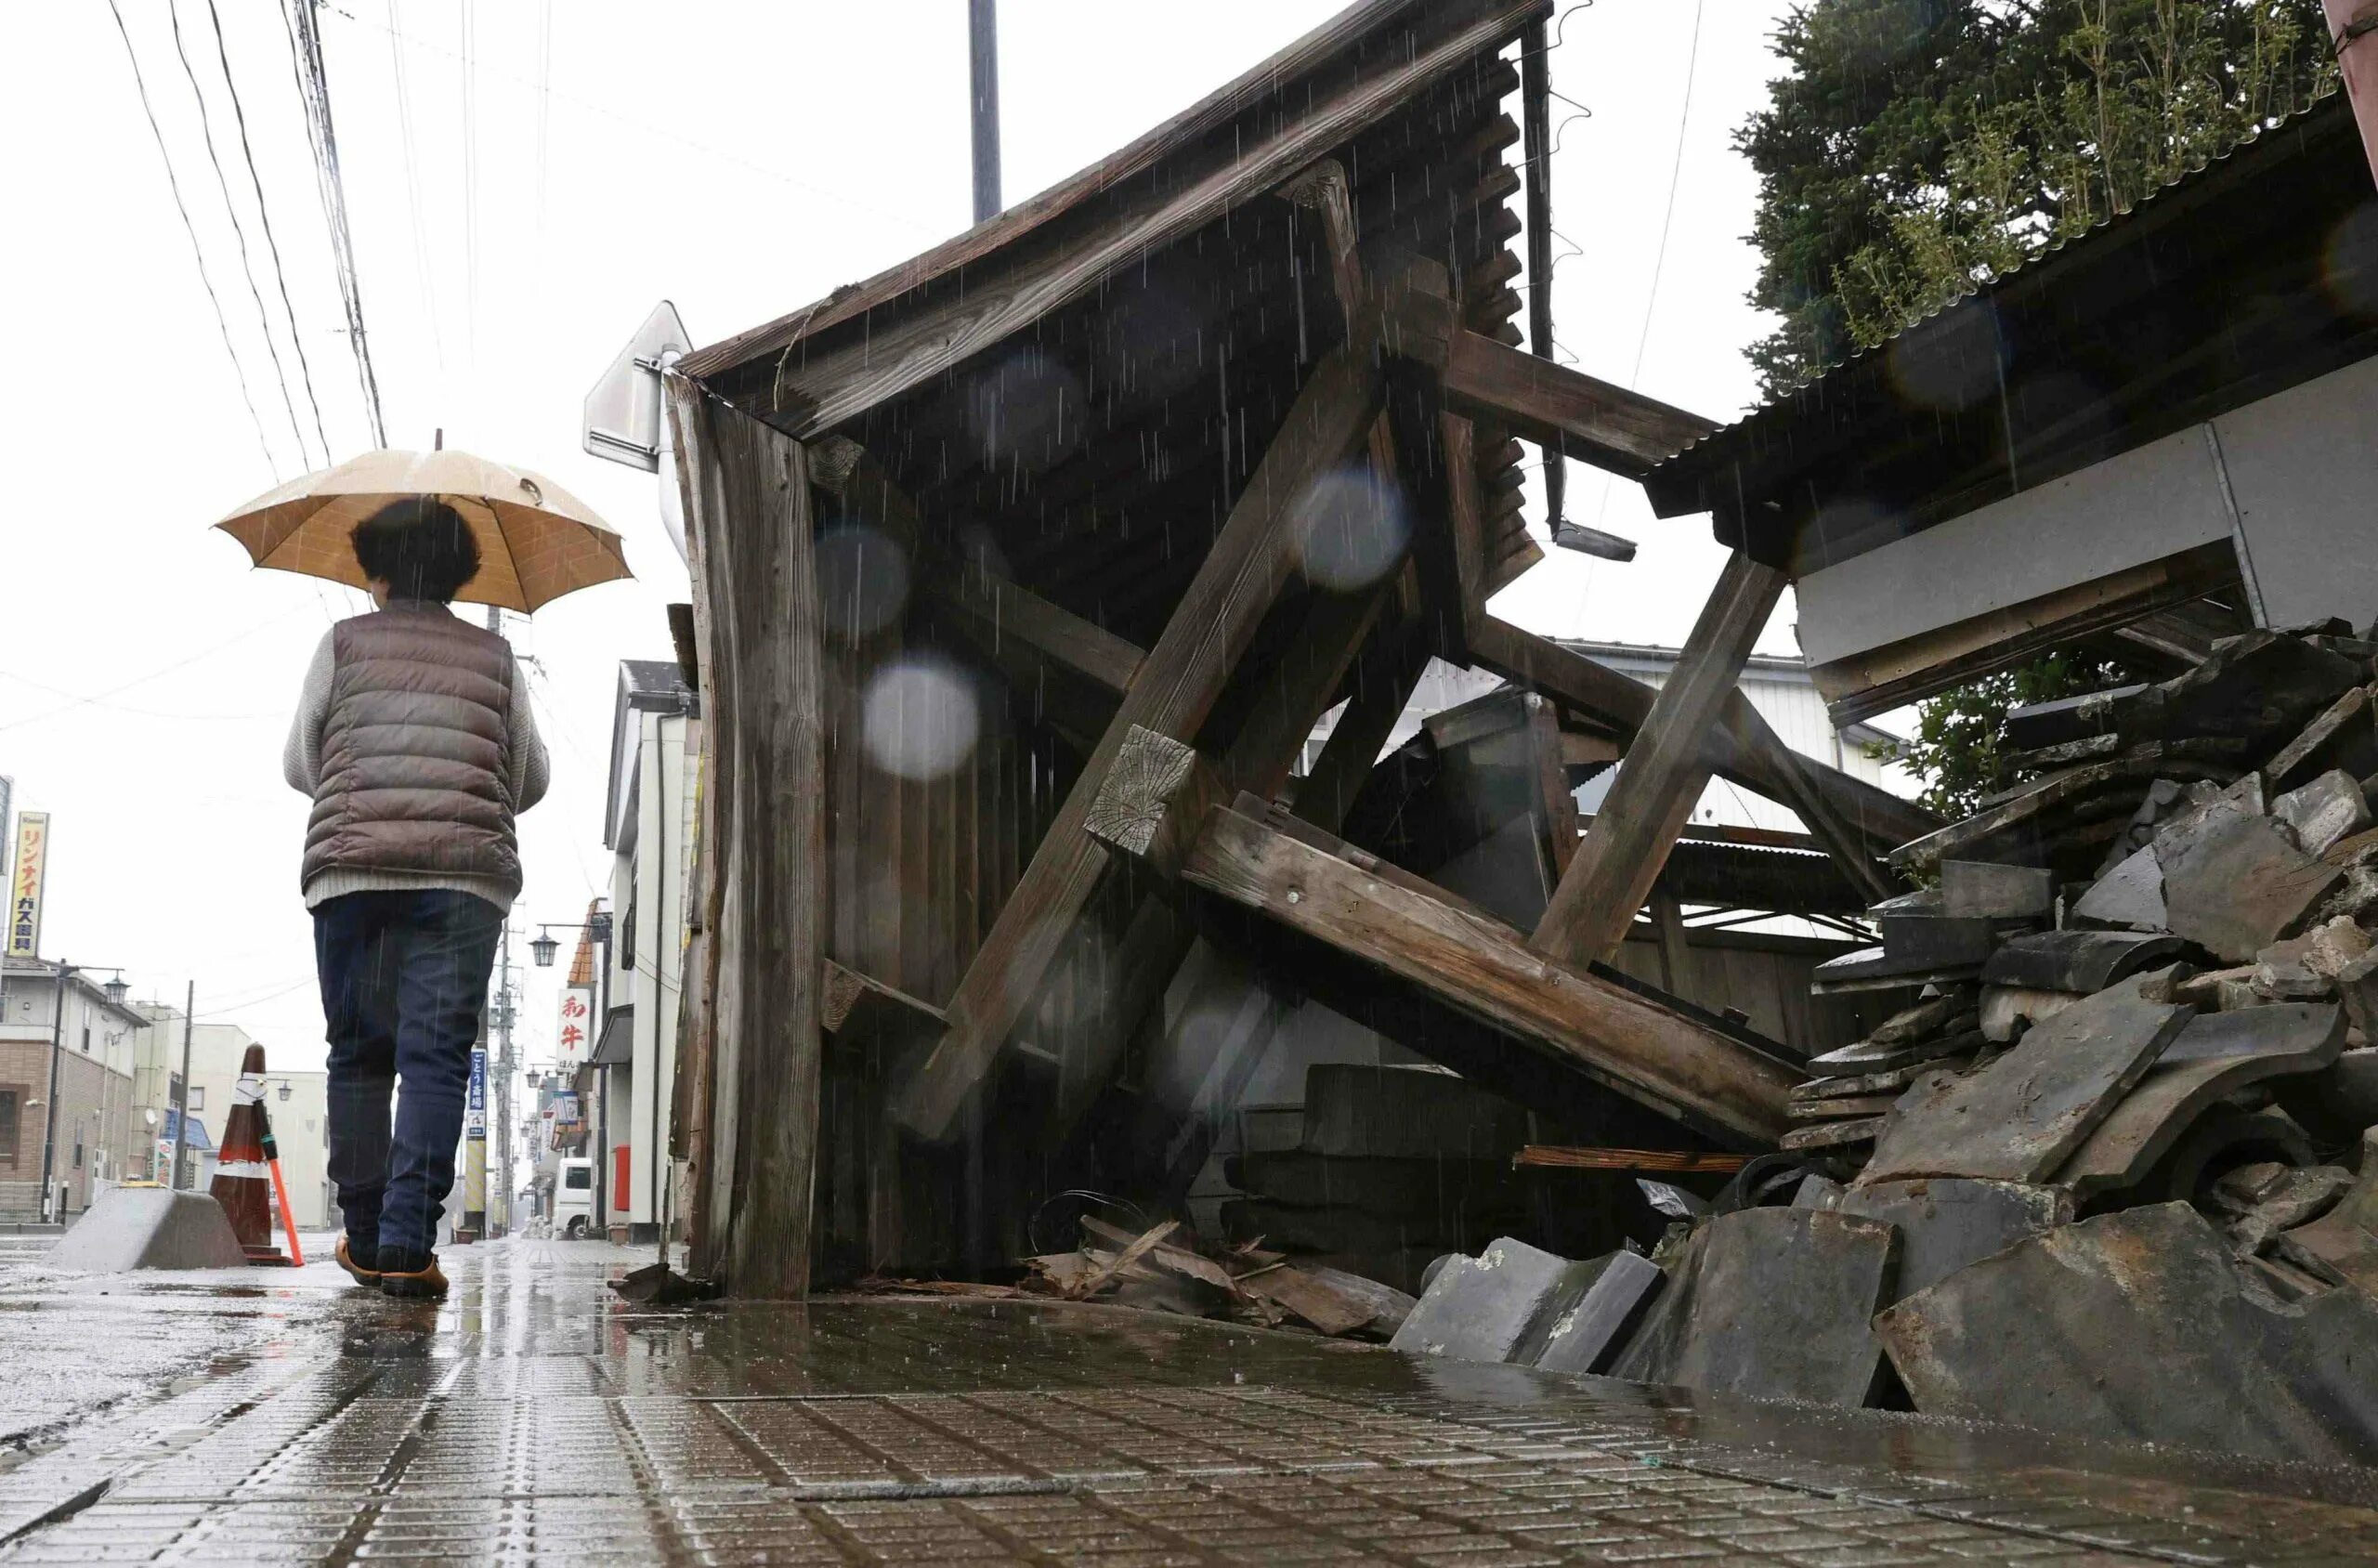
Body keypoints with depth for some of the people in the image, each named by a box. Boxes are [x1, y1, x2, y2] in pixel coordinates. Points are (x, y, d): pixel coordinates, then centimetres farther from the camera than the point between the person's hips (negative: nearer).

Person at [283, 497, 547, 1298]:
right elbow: (531, 780, 15)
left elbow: (298, 765, 15)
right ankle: (407, 1243, -13)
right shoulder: (494, 656, 12)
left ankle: (365, 1237, 13)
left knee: (358, 1053, 10)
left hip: (348, 869, 1)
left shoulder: (344, 642, 10)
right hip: (465, 874, 0)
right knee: (437, 1057, -4)